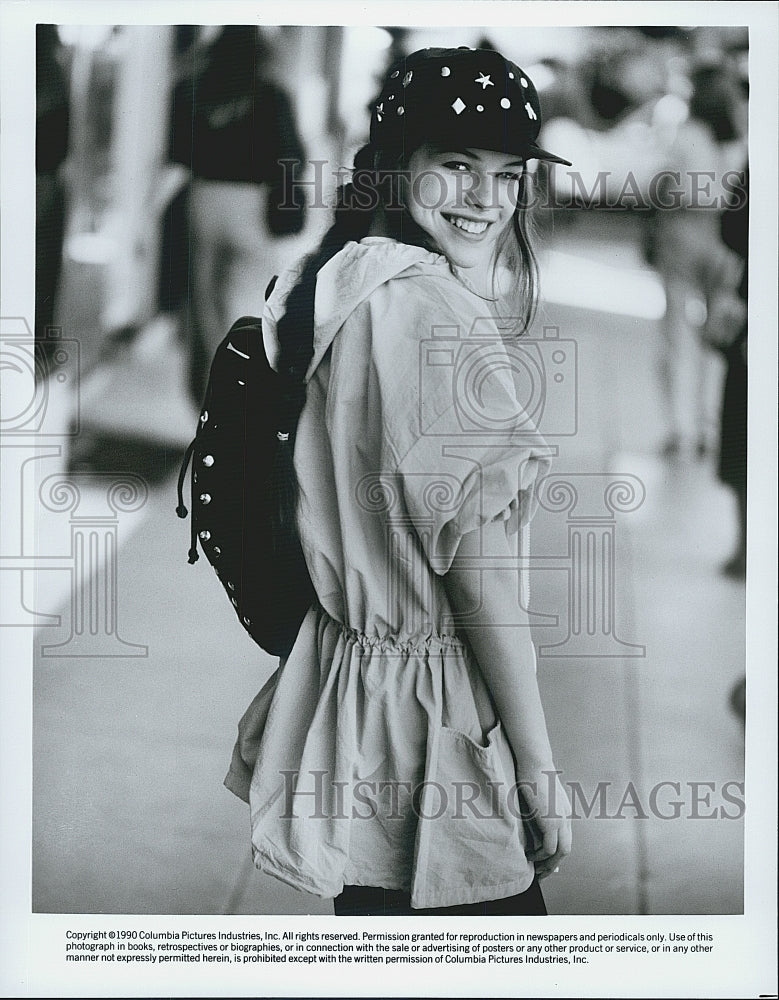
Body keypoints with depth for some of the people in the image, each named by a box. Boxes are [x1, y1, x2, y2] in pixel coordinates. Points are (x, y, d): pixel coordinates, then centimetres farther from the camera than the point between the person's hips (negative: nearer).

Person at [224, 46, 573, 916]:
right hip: (431, 708, -9)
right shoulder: (430, 306, -19)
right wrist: (538, 766, -14)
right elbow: (478, 564, -19)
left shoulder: (328, 289, 8)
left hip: (344, 674, 9)